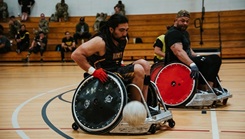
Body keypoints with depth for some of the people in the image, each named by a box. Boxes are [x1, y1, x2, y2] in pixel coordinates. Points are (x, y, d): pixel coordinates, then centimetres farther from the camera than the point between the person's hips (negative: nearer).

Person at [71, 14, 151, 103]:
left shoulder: (123, 40, 7)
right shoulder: (100, 41, -19)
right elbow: (76, 55, -24)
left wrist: (120, 65, 10)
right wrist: (93, 71, -27)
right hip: (104, 77, -9)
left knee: (144, 64, -3)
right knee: (138, 70, -21)